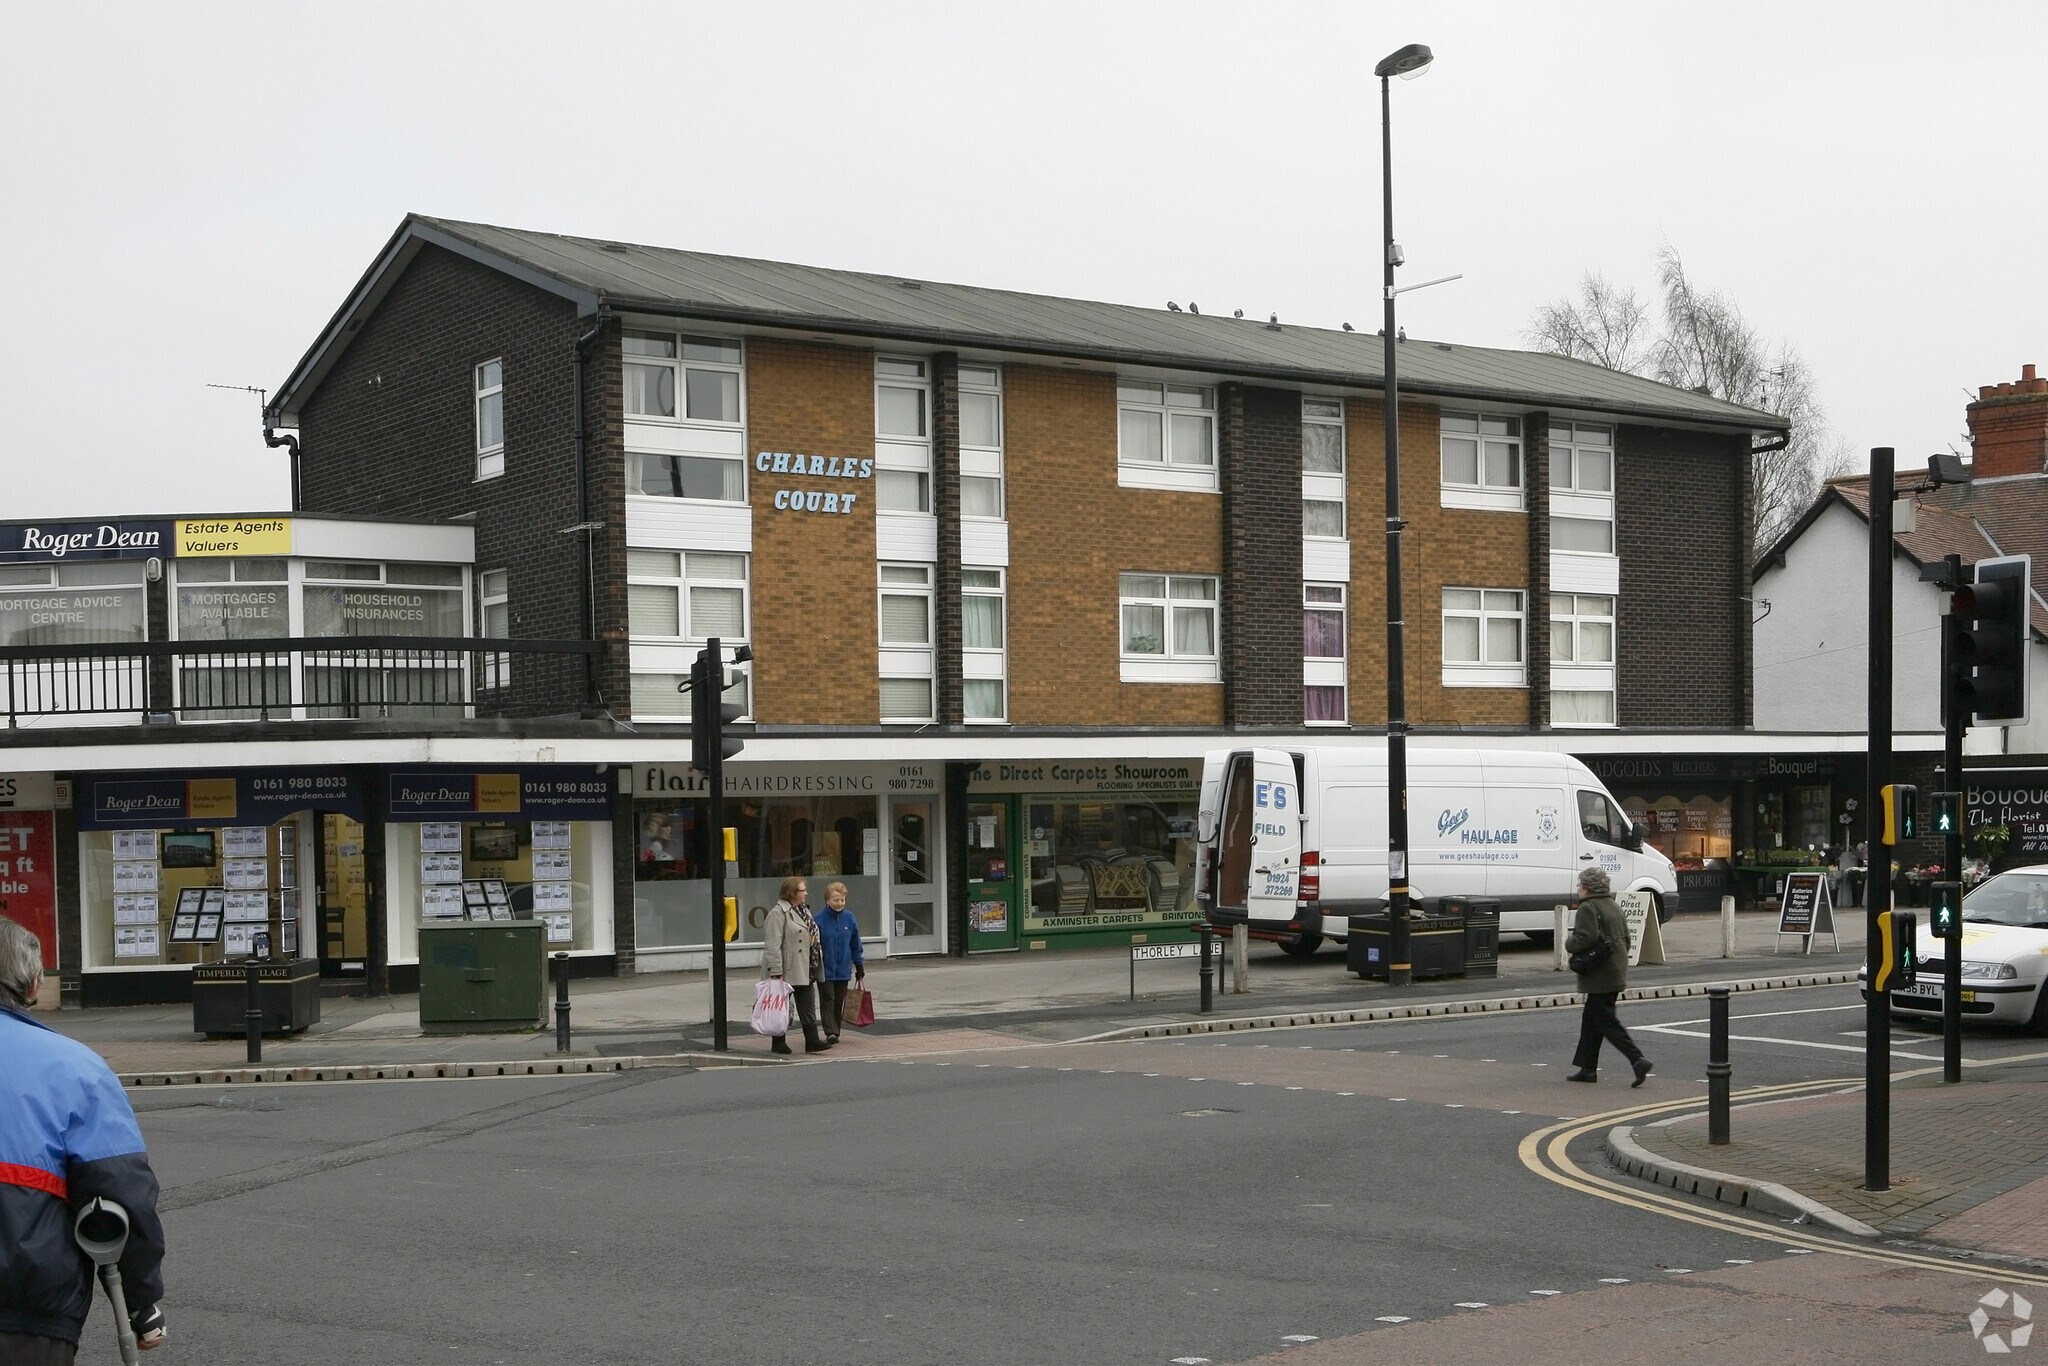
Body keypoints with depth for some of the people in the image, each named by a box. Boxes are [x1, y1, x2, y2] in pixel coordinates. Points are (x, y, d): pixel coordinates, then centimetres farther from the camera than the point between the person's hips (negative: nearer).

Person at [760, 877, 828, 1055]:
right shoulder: (778, 913, -14)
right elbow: (772, 945, -20)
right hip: (786, 972, -8)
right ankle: (779, 1042, 11)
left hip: (804, 971, 8)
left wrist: (815, 968, 19)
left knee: (808, 1006, 5)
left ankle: (812, 1040, 5)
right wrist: (776, 972, -25)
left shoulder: (804, 911, 14)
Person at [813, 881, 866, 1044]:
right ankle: (830, 1032, -9)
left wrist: (859, 967, 11)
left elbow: (856, 945, 9)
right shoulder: (819, 920, -10)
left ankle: (836, 1032, 20)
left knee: (839, 1003, 10)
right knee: (827, 1000, -6)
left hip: (843, 970, 3)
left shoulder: (850, 919, 0)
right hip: (825, 970, -3)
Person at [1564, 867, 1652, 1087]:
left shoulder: (1588, 908, -14)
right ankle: (1588, 1068, 18)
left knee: (1606, 1021, -7)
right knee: (1591, 1018, 15)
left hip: (1599, 976, -9)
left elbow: (1584, 939, -24)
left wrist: (1569, 943, -4)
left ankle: (1638, 1060, -16)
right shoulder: (1614, 906, 15)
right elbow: (1626, 938, 17)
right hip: (1617, 974, 9)